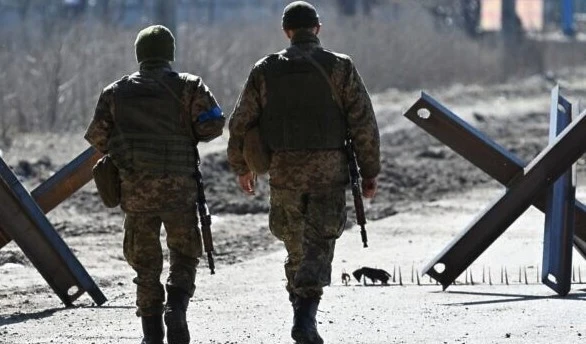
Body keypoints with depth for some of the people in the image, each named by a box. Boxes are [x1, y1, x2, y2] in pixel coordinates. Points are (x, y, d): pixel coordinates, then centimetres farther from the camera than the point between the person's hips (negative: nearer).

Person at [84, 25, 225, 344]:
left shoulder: (117, 92, 7)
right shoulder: (188, 86, 1)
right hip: (177, 186, -2)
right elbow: (213, 125, -8)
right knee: (184, 255, 10)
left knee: (145, 261, 11)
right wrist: (187, 135, 12)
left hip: (134, 187, 2)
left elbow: (97, 138, 5)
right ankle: (176, 307, -15)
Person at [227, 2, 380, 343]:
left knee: (296, 244, 16)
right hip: (329, 169, -2)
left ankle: (303, 314, 19)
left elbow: (240, 123, 6)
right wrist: (370, 173, 3)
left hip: (284, 170, 2)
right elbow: (364, 123, -5)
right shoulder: (340, 67, -3)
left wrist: (242, 167, 21)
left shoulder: (266, 70, 2)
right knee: (318, 246, 0)